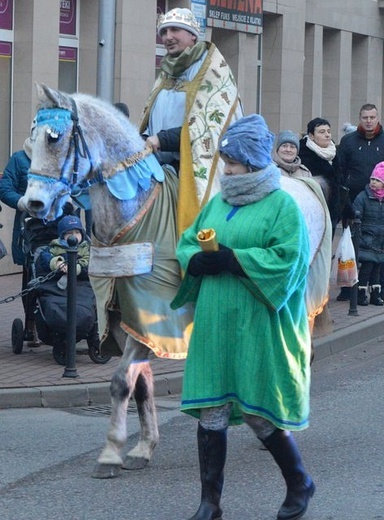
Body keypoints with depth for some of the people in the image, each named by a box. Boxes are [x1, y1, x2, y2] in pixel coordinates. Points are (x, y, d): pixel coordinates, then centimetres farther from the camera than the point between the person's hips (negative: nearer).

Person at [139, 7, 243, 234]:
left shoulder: (212, 71, -3)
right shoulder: (167, 74, 18)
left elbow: (208, 126, -15)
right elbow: (150, 121, 21)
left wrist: (162, 139, -19)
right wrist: (145, 141, -2)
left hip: (197, 170, -7)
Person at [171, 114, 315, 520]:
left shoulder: (282, 205, -6)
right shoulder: (218, 203, 13)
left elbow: (287, 258, -16)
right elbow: (186, 242, 15)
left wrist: (232, 259, -21)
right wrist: (197, 259, -8)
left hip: (257, 330, -5)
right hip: (214, 326, 5)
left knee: (260, 415, 2)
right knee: (210, 414, 3)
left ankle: (299, 485, 26)